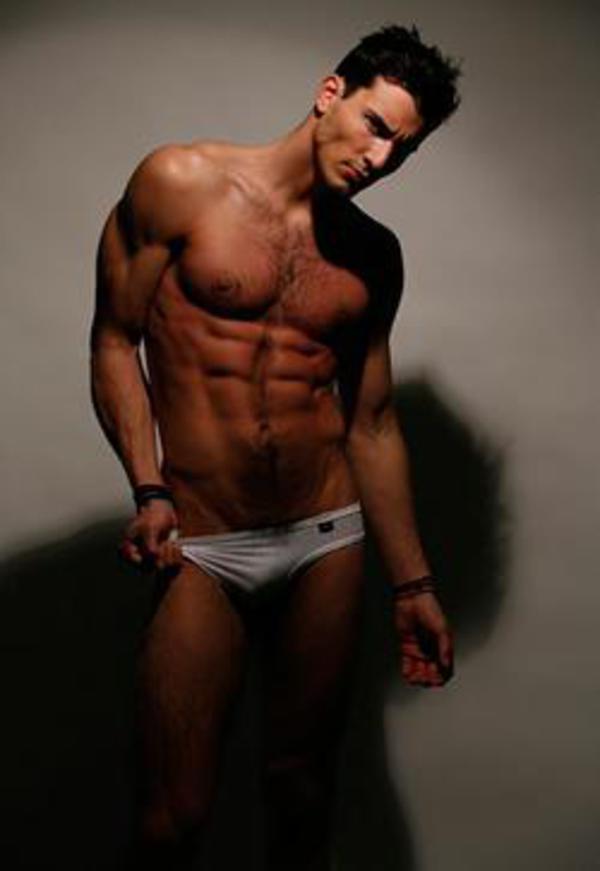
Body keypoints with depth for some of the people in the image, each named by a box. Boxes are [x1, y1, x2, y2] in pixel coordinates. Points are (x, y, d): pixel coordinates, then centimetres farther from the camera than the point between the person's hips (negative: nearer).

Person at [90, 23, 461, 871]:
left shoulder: (375, 256, 9)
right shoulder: (180, 182, -3)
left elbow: (373, 424, 12)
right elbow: (115, 339, -1)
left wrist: (413, 583, 12)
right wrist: (149, 491, -13)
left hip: (328, 542, 4)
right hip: (199, 548, -3)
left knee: (302, 788, 13)